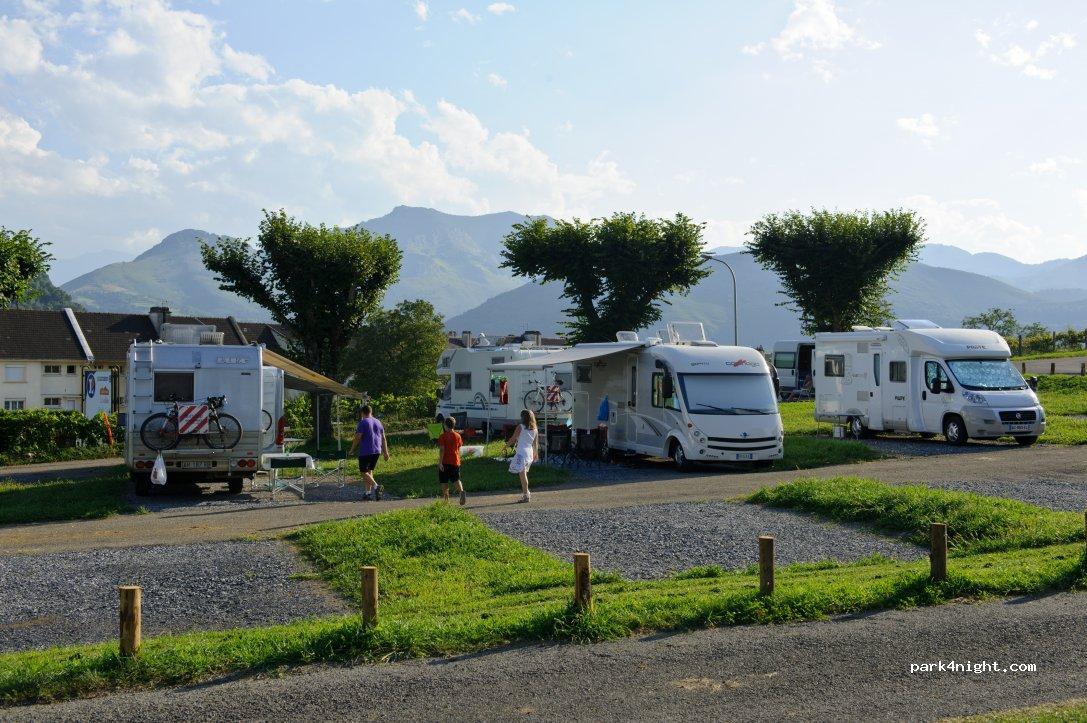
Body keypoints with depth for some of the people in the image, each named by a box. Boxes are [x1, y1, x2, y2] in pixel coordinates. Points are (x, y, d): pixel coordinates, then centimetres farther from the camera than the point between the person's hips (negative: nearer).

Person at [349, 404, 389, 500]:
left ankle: (376, 486, -21)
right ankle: (368, 492, 13)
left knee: (363, 472, -1)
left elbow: (358, 438, -12)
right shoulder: (378, 422, 12)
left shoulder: (363, 422, -7)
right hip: (377, 451, 7)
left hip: (365, 452, -7)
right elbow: (383, 438, 13)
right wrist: (385, 452, 17)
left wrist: (351, 451, -2)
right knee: (369, 471, 16)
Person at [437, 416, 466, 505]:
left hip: (445, 462, -3)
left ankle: (446, 500, 10)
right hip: (455, 461, 3)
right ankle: (461, 491, -27)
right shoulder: (457, 436, 6)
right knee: (456, 479, 3)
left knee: (444, 482, 8)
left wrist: (440, 462, -15)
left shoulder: (442, 436, -7)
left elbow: (441, 450, -14)